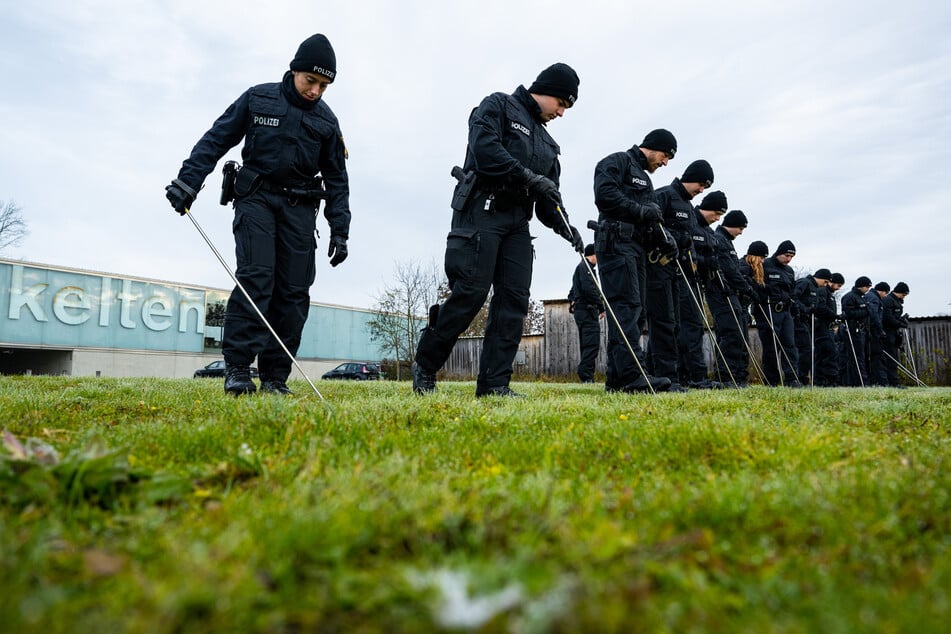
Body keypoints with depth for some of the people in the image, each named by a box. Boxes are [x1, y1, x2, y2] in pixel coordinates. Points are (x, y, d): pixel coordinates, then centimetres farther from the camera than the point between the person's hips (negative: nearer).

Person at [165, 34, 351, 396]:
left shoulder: (327, 121, 9)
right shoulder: (258, 98, 3)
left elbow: (337, 178, 10)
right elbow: (216, 139, 4)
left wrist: (340, 230, 2)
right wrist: (188, 180, -7)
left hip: (300, 208, 2)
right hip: (256, 197, -2)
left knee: (294, 291, -6)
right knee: (255, 276, -19)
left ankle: (274, 376, -1)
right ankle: (237, 368, -17)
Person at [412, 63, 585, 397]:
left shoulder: (546, 141, 27)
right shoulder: (497, 105, 7)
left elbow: (547, 199, 20)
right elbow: (484, 148, -13)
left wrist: (564, 227, 3)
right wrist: (529, 177, -16)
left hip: (517, 220, 8)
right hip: (481, 210, -7)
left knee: (515, 300, -3)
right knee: (471, 292, -14)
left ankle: (494, 383, -1)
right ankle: (425, 365, 3)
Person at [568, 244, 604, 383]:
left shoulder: (579, 267, 27)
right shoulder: (585, 267, -5)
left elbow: (572, 292, 30)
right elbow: (589, 288, -18)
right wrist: (601, 307, -14)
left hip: (580, 311, 11)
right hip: (588, 310, -11)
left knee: (586, 345, 8)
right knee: (592, 344, -15)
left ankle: (585, 377, 7)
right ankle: (586, 375, -20)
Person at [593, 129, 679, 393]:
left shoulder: (644, 178, 31)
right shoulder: (617, 161, 3)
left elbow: (649, 217, 26)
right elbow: (605, 195, -15)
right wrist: (641, 211, -11)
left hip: (637, 247, 10)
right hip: (616, 244, -10)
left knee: (635, 311, 4)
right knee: (627, 306, -18)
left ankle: (617, 378, 5)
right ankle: (633, 374, -24)